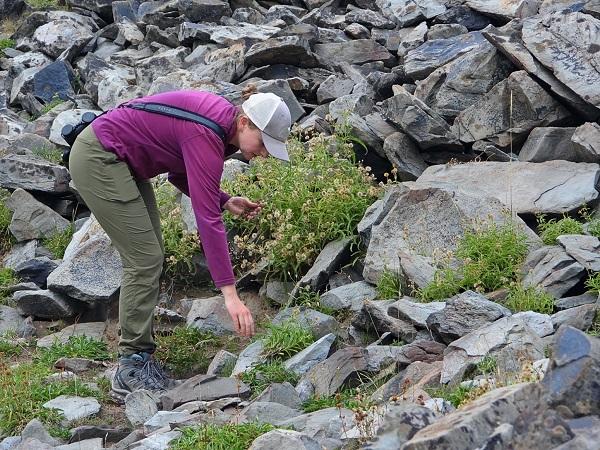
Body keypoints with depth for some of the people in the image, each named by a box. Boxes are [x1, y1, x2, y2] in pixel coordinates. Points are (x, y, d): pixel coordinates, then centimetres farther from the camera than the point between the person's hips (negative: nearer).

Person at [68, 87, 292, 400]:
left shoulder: (221, 124, 0)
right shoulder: (206, 136, -27)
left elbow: (179, 172, 13)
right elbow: (207, 219, -32)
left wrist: (226, 202, -2)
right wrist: (230, 294, -33)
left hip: (122, 161, 10)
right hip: (97, 159, -10)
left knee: (150, 258, 8)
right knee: (144, 260, -9)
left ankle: (140, 359, 14)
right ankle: (131, 370, -2)